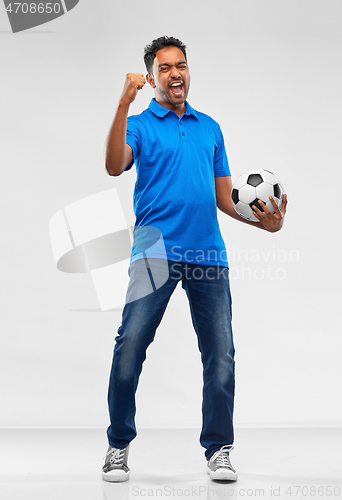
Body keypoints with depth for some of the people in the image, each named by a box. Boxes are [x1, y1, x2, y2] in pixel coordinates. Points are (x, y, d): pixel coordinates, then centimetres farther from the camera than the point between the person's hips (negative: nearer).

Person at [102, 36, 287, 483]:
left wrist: (263, 221, 5)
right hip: (155, 253, -3)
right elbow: (115, 166, -15)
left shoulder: (210, 128, 20)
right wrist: (124, 103, -22)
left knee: (220, 353, 1)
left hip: (208, 254, 4)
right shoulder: (139, 125, 7)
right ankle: (119, 446, 5)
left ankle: (218, 449, 14)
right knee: (130, 347, -11)